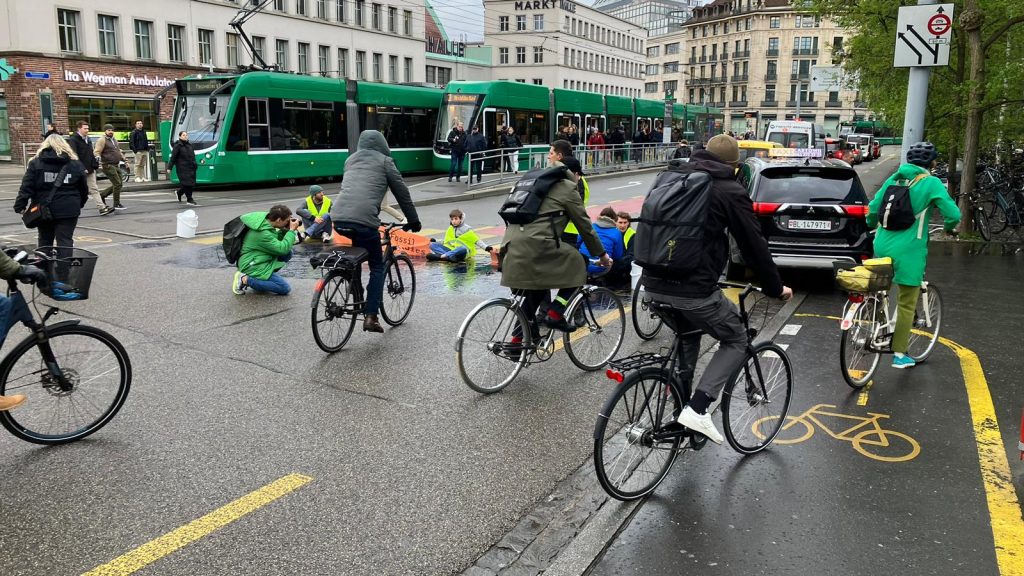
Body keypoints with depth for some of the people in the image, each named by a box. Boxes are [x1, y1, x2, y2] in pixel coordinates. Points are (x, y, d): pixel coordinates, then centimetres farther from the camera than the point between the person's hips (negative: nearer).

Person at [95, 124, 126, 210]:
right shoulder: (102, 140, -8)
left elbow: (119, 151, 29)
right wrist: (99, 162, -29)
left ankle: (102, 195, 27)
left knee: (117, 184, 11)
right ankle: (116, 204, -5)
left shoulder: (114, 139, 18)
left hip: (116, 165, 9)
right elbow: (96, 152, -16)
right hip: (108, 166, -9)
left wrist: (124, 159, 22)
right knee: (117, 184, -12)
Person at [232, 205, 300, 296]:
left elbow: (275, 240, 16)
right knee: (285, 288, -12)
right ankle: (245, 280, -8)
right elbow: (282, 249, -26)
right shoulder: (262, 233, -28)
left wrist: (285, 230, -1)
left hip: (258, 260, 10)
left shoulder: (265, 221, 0)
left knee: (288, 253, 3)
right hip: (253, 267, -10)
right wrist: (292, 230, -19)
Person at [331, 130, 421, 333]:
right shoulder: (384, 161, 12)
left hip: (338, 219, 5)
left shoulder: (351, 159, 27)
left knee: (359, 252, 33)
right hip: (363, 220, -5)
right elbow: (402, 192, 15)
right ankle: (370, 316, 0)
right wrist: (413, 221, 25)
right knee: (377, 266, 9)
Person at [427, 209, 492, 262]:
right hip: (451, 250, 5)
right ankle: (449, 257, -37)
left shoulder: (466, 229, -2)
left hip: (463, 252, -5)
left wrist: (487, 248, -12)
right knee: (433, 245, -12)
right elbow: (446, 242, 21)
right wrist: (435, 242, 12)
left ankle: (441, 256, -41)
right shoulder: (450, 229, 12)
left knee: (463, 249, -41)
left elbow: (477, 241, -2)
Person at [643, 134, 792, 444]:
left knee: (687, 333, 32)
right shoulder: (730, 191, -3)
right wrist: (775, 288, 14)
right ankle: (697, 410, -1)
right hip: (693, 288, -6)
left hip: (654, 283, 6)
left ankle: (679, 406, 30)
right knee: (736, 341, 15)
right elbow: (754, 245, 0)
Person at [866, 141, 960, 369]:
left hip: (883, 246, 5)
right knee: (907, 304, 5)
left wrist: (871, 226, 30)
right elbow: (953, 214, -9)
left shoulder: (894, 179, 8)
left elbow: (873, 208, 10)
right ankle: (899, 354, 9)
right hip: (908, 250, -4)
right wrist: (948, 227, 14)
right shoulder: (932, 183, -6)